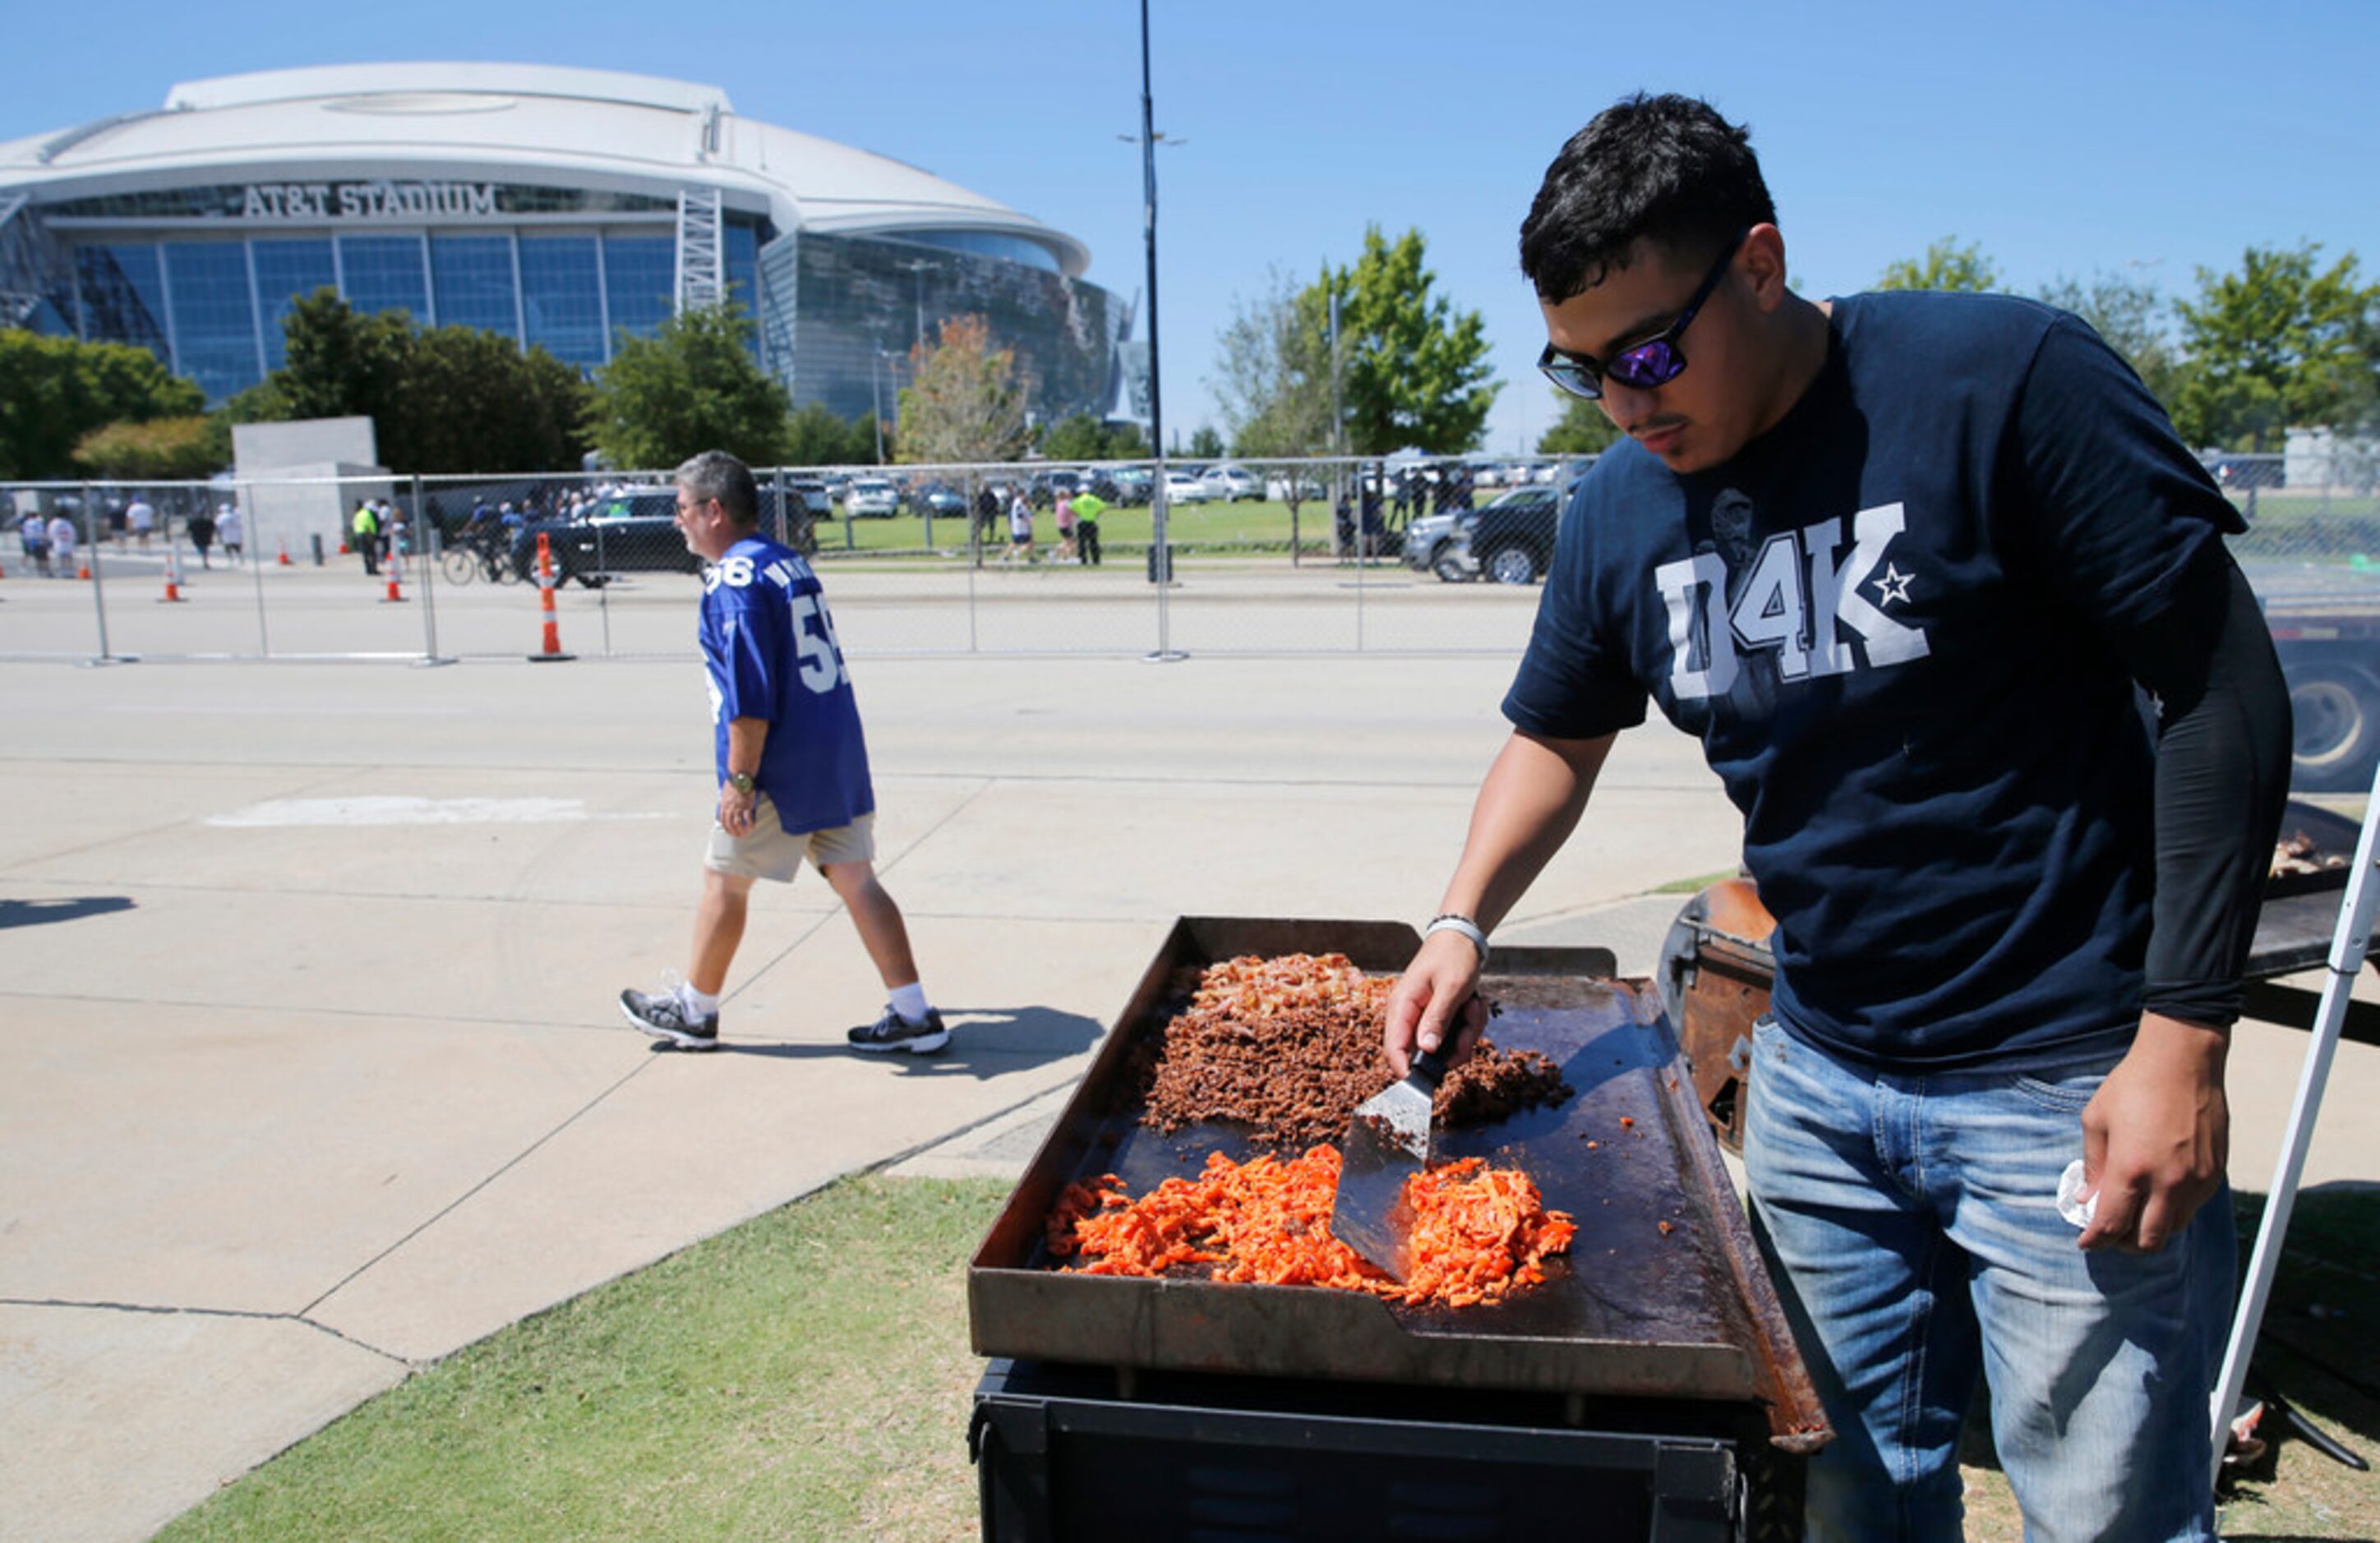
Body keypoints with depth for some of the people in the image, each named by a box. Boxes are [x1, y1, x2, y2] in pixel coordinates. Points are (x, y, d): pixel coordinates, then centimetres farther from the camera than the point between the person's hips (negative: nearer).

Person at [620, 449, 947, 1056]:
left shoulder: (733, 580, -14)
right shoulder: (790, 562, 14)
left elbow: (749, 695, -21)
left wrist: (740, 781, -18)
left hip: (782, 767, -8)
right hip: (840, 755, 8)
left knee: (724, 881, 10)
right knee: (856, 880, 9)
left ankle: (694, 1011, 27)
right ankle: (915, 1017, 9)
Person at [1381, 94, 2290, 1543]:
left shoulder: (2008, 382, -15)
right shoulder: (1620, 512, 0)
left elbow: (2223, 689, -12)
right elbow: (1560, 734, 15)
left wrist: (2184, 1039, -15)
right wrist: (1461, 923, 0)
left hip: (2066, 1082, -4)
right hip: (1817, 1081, 5)